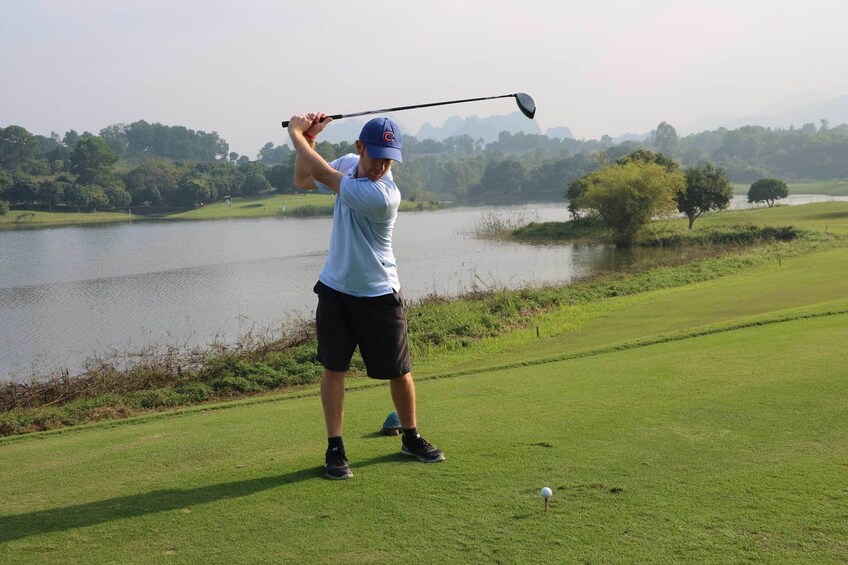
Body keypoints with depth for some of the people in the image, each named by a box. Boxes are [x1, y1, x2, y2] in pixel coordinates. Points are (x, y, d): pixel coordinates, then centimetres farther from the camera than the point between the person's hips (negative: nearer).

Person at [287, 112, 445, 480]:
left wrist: (296, 134, -8)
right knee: (333, 367, 1)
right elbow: (303, 180, 11)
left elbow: (323, 175, -21)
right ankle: (335, 449, 11)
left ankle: (411, 438, 27)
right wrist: (308, 138, -5)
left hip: (379, 295, -4)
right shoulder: (348, 164, -4)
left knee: (400, 372, 5)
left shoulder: (384, 195, -26)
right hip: (335, 287, 4)